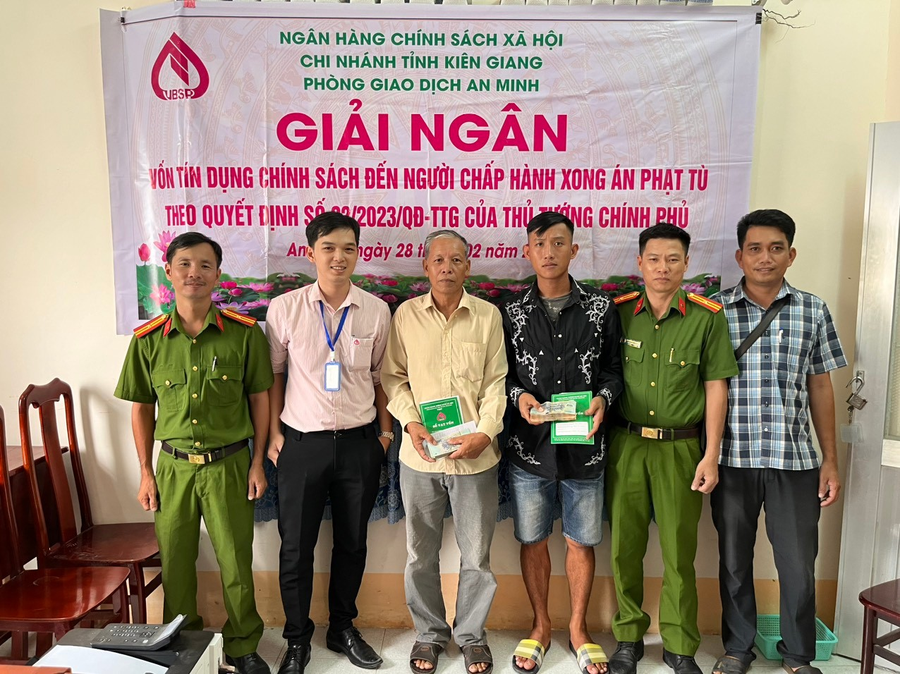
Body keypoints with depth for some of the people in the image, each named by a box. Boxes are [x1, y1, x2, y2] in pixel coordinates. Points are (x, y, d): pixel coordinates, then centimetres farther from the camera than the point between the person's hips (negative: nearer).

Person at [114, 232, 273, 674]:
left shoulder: (244, 333, -6)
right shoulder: (148, 339, -1)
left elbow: (259, 398, 1)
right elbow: (142, 409, 8)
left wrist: (257, 463, -1)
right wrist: (146, 473, 6)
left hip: (228, 464, -1)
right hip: (173, 466, 2)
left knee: (236, 562, 7)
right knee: (175, 563, 13)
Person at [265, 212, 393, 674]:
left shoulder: (376, 311, -1)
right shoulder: (284, 309, -5)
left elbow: (381, 376, 8)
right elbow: (274, 374, 4)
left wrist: (385, 431, 6)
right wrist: (274, 434, 1)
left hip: (358, 443, 2)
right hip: (302, 443, -1)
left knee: (352, 542, 15)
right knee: (296, 546, 8)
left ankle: (343, 628, 36)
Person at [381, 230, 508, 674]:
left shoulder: (488, 316, -1)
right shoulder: (406, 314, 0)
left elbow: (496, 383, 0)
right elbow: (393, 377, 4)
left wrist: (484, 433, -12)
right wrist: (411, 422, -10)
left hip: (475, 455, 0)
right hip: (420, 454, 1)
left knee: (476, 554, 11)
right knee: (421, 554, 14)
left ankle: (472, 633, 33)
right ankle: (429, 632, 35)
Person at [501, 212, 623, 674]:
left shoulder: (600, 308, 1)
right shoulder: (511, 312, 1)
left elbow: (613, 368, 5)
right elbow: (500, 374, 5)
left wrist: (602, 398, -14)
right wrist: (518, 396, -15)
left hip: (584, 444, 0)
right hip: (529, 445, 0)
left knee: (581, 541, 12)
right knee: (532, 539, 12)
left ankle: (578, 628, 32)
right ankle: (540, 626, 33)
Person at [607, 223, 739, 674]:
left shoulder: (707, 317, -2)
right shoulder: (619, 313, 2)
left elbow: (716, 387, 0)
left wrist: (711, 456, -4)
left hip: (680, 447, -1)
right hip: (625, 445, 1)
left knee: (679, 551, 7)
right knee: (624, 547, 9)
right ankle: (628, 637, 28)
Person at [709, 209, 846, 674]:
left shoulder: (813, 312, 4)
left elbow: (820, 387, 8)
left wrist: (830, 460, 7)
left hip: (794, 460, 1)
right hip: (732, 460, -1)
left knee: (798, 564, 10)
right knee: (734, 561, 13)